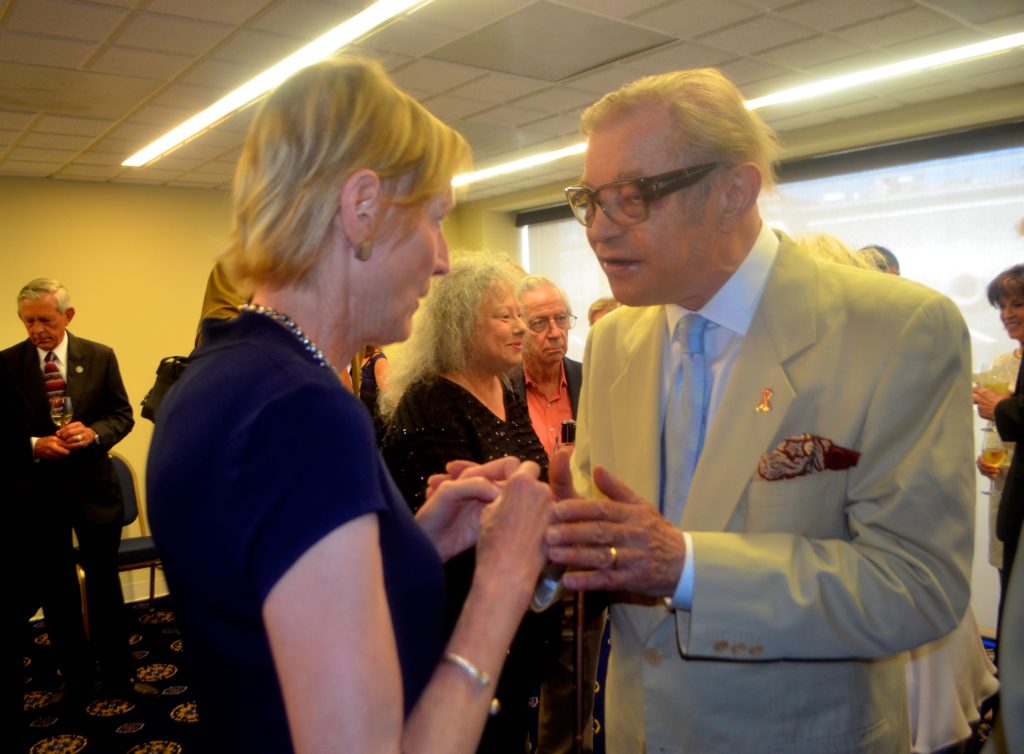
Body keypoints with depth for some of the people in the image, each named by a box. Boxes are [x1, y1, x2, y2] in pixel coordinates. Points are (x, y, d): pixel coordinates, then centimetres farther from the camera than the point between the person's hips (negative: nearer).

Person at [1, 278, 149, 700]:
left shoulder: (100, 357, -3)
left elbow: (122, 415, 0)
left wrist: (94, 433, -20)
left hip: (93, 486, 0)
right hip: (37, 490, 0)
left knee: (105, 584, 10)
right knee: (56, 590, 12)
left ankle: (118, 677, 25)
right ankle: (75, 678, 29)